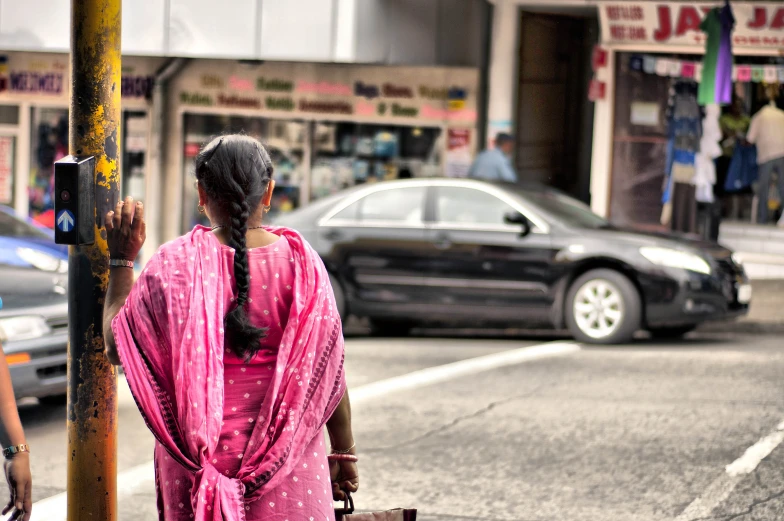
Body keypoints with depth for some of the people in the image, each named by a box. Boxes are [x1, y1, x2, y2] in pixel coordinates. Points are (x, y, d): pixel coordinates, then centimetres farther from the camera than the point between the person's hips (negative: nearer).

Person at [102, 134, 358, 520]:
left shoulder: (175, 264, -9)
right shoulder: (301, 263, -5)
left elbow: (116, 347, -1)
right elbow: (329, 369, -1)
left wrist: (120, 259, 8)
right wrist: (344, 452, 9)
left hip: (198, 459, 0)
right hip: (287, 458, 1)